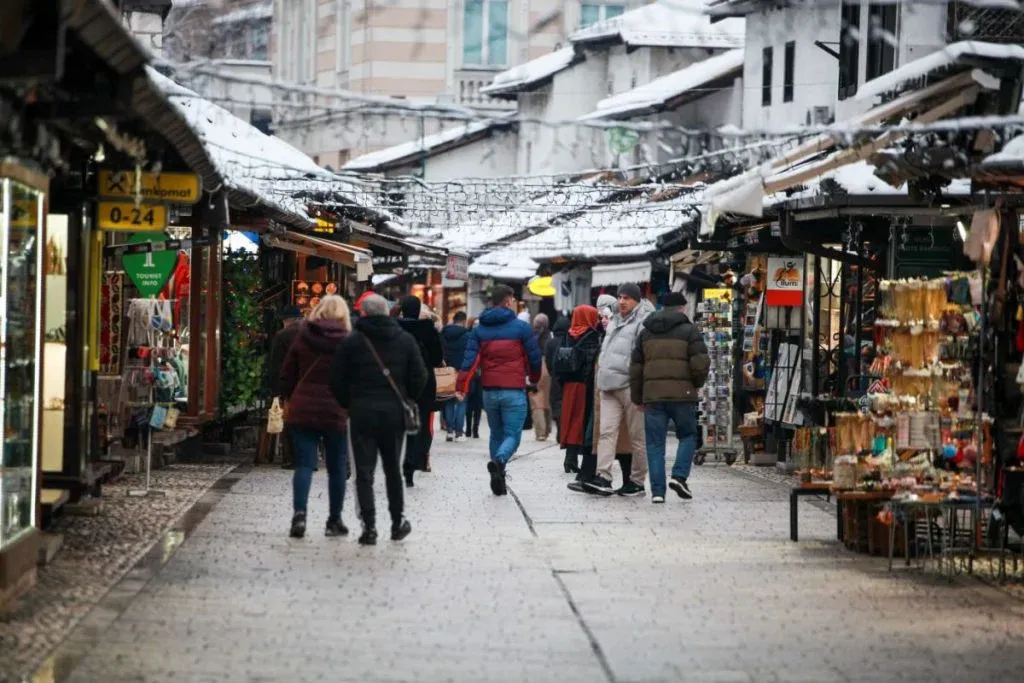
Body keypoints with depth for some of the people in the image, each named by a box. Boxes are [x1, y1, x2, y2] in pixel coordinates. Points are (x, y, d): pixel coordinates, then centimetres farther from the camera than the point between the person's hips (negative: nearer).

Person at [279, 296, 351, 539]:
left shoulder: (303, 338, 2)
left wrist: (292, 400, 19)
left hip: (302, 411, 2)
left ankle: (299, 512, -18)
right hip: (335, 413, -1)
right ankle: (334, 520, 15)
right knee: (336, 468, 10)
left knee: (304, 464, 1)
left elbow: (286, 377, 6)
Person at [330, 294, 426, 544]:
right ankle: (398, 521, 23)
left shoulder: (352, 341, -4)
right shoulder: (405, 340, 2)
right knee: (393, 468, 16)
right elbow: (419, 378, 2)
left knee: (364, 471, 1)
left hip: (362, 412, -2)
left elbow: (337, 382, -4)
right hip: (394, 413, 2)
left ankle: (369, 526, -5)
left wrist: (348, 404, 11)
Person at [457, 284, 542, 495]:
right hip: (514, 391, -4)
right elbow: (534, 357, 1)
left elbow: (470, 359, -4)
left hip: (489, 391, 4)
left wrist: (462, 387, -6)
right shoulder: (521, 327, -3)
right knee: (513, 435, -1)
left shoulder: (480, 330, 7)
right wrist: (534, 379, 21)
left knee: (496, 434, 17)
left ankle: (498, 479, 17)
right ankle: (499, 461, -31)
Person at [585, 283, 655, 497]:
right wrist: (601, 380, 26)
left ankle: (637, 481, 6)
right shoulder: (615, 322, 22)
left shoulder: (643, 321, -6)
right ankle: (603, 478, -9)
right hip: (609, 387, 8)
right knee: (606, 432, -3)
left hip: (630, 387, -8)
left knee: (637, 436, 1)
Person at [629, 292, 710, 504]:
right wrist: (697, 383, 11)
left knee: (655, 443, 5)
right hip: (682, 393, -3)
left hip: (652, 394, 3)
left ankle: (657, 490, 1)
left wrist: (637, 398, 23)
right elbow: (701, 363, -9)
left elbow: (635, 367, 16)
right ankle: (679, 476, -4)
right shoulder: (689, 330, 0)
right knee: (688, 436, 14)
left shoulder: (646, 333, 15)